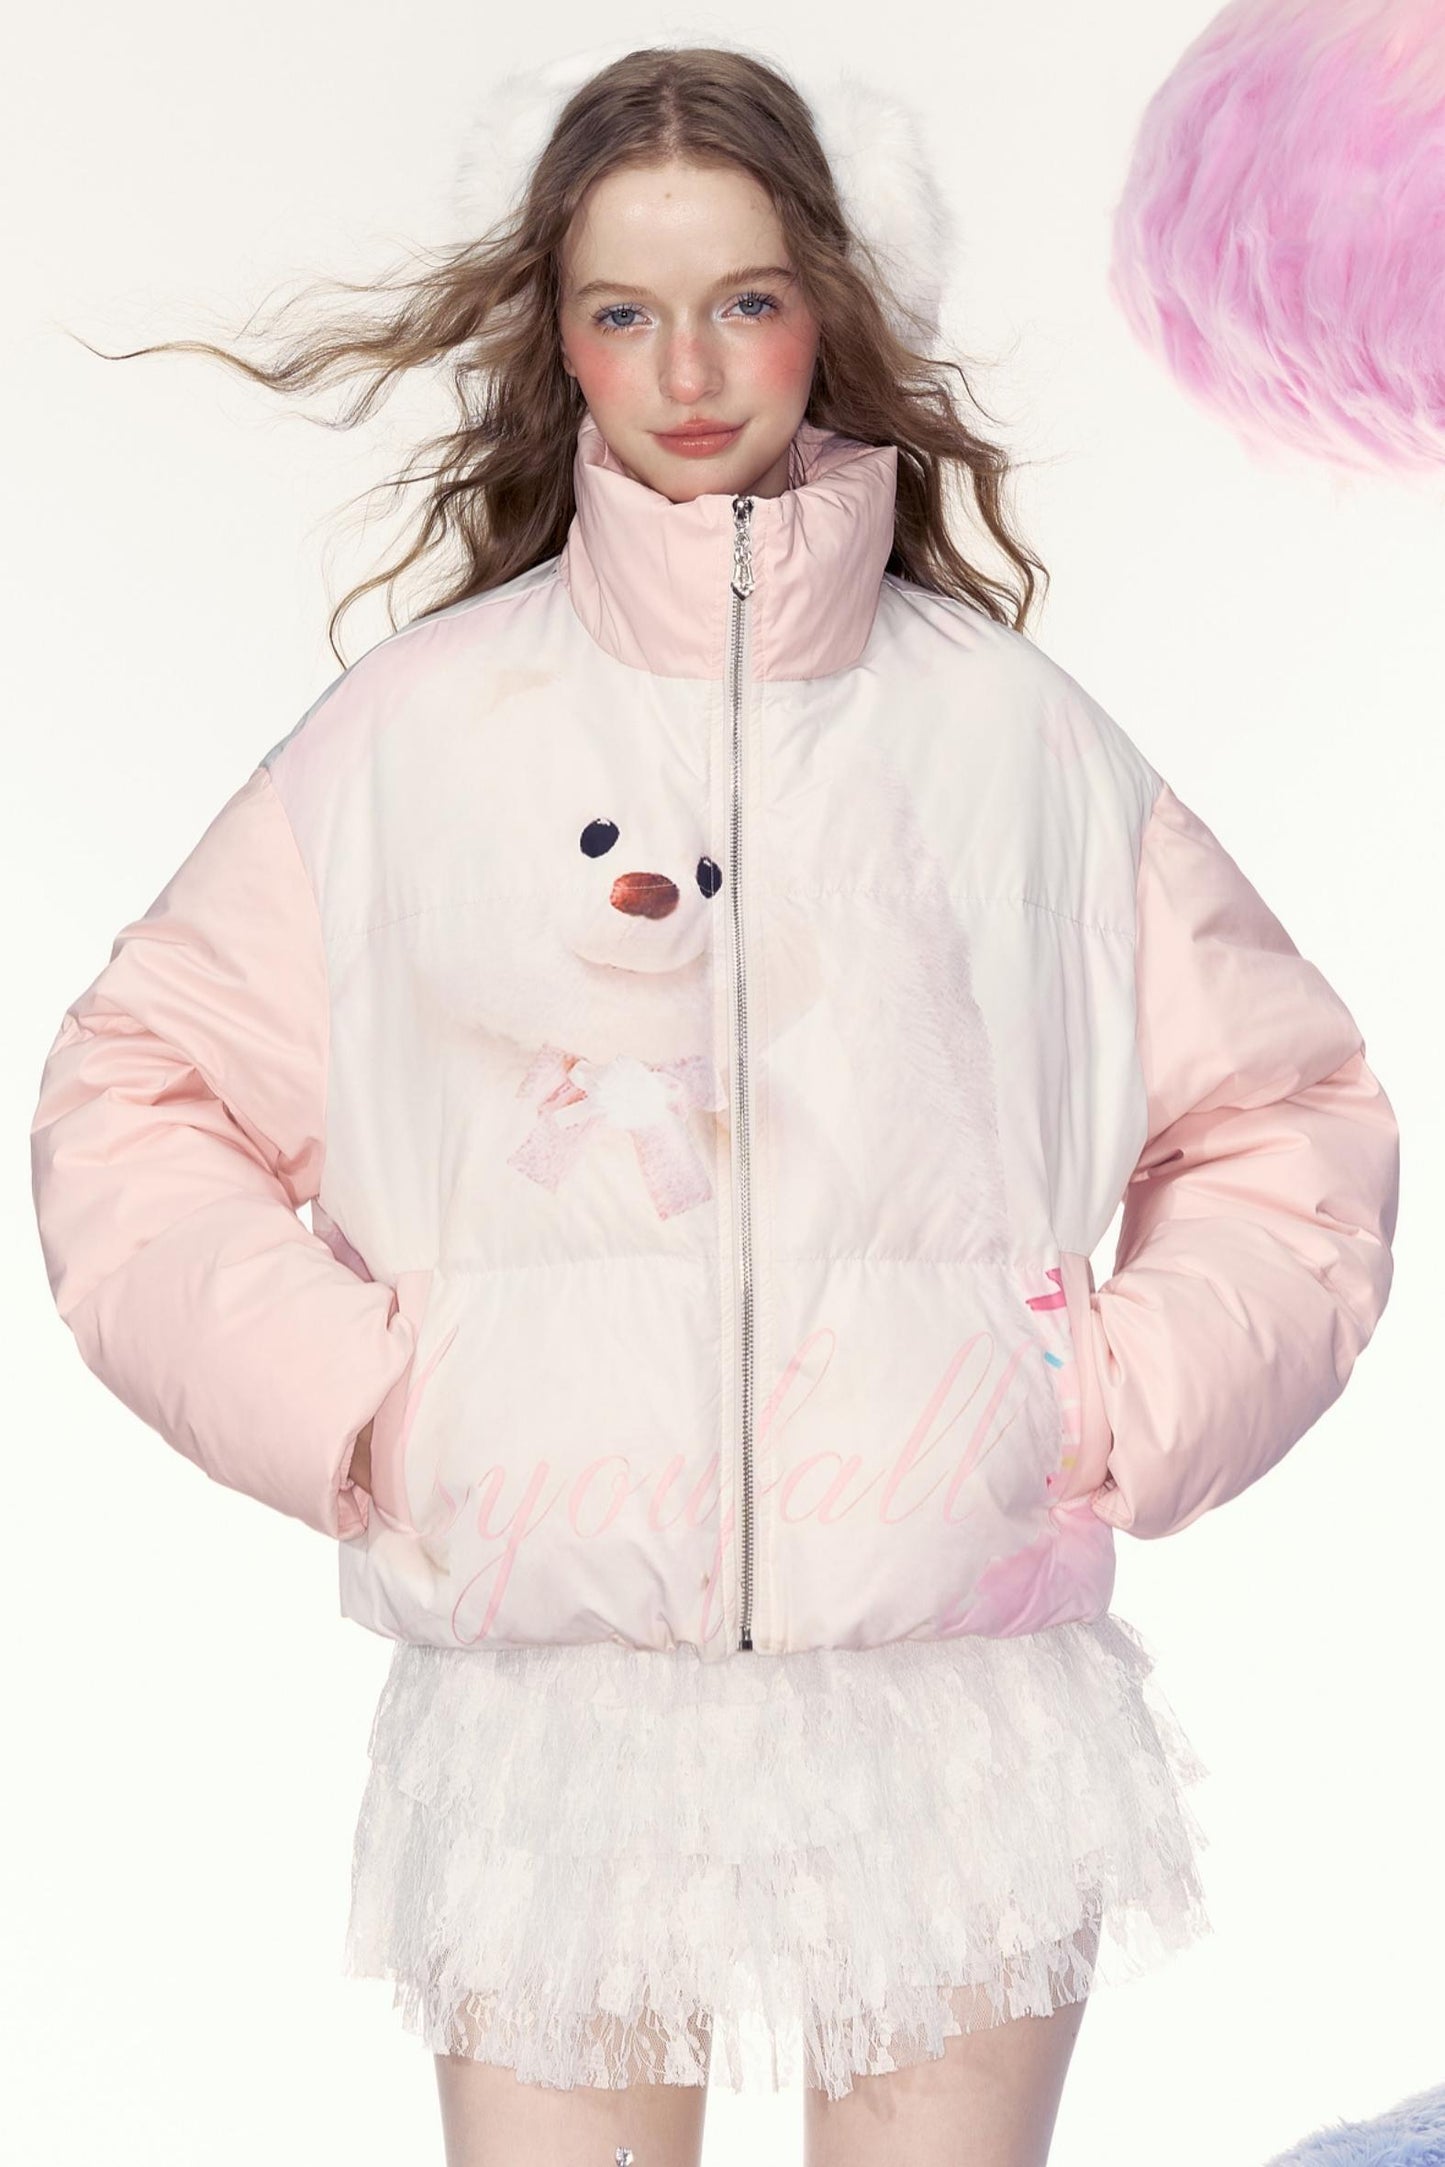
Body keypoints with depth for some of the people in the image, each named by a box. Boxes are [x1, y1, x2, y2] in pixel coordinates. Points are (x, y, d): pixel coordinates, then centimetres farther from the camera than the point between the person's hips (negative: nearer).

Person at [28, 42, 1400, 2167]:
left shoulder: (1017, 730, 5)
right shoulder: (413, 729, 3)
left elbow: (1287, 1112, 12)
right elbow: (135, 1093, 6)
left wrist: (1121, 1410, 0)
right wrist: (350, 1405, -4)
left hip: (959, 1697, 1)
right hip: (548, 1690, 0)